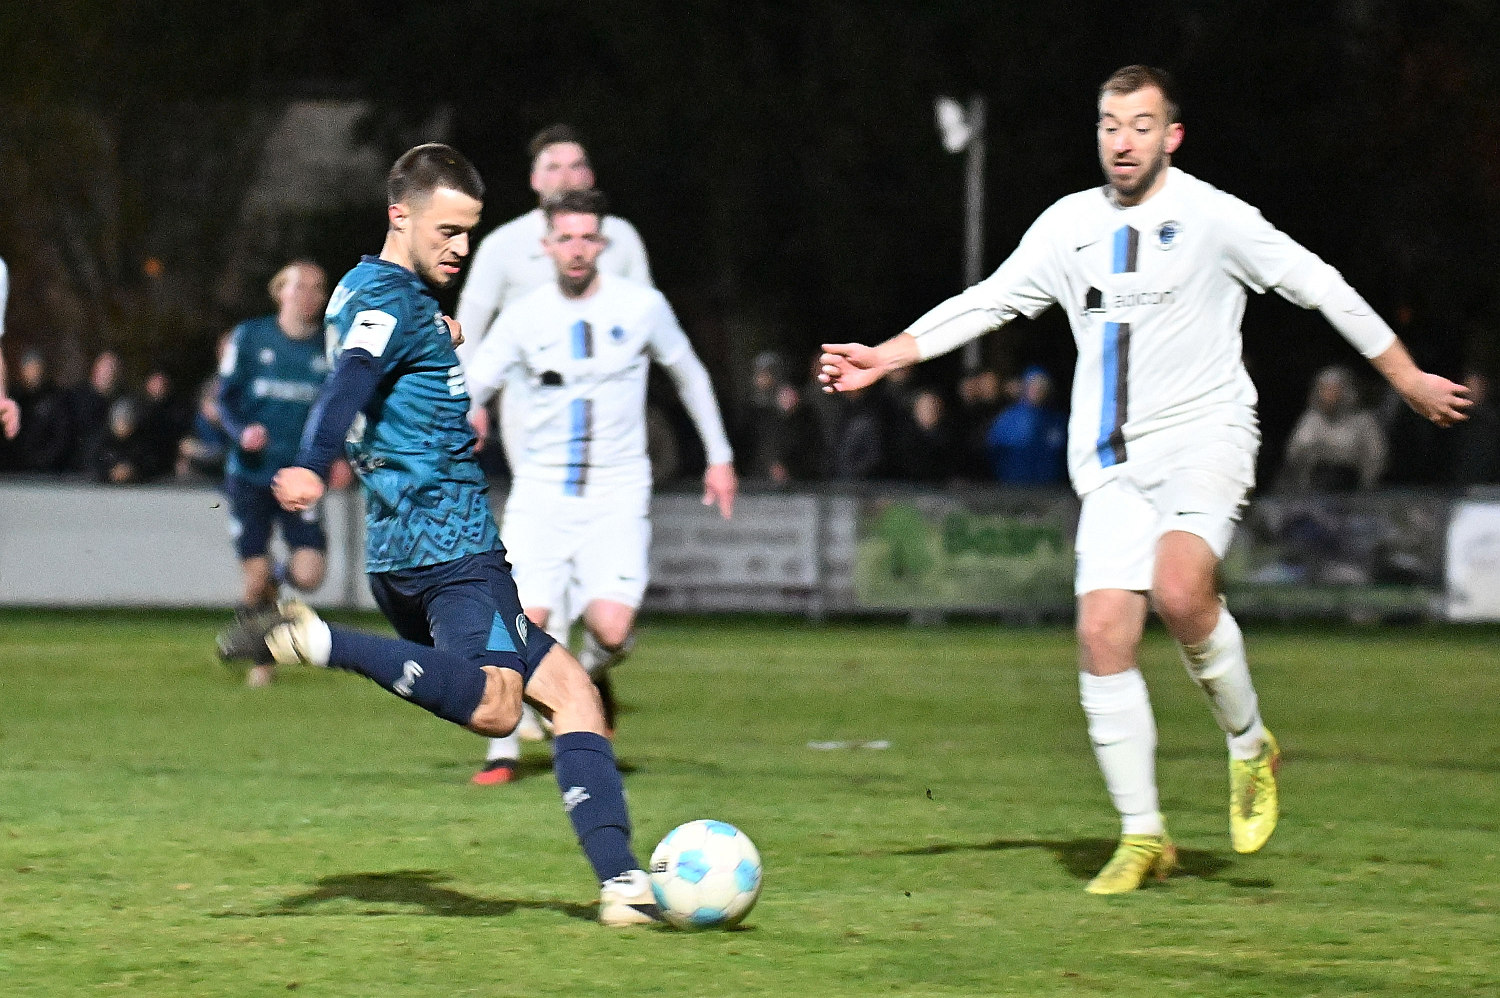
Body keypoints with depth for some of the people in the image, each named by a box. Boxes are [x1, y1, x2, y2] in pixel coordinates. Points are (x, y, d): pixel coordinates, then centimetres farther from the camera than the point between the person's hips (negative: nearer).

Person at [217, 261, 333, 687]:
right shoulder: (250, 336, 1)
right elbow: (226, 398, 3)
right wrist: (242, 432, -18)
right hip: (250, 475, -1)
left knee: (309, 575, -14)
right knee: (255, 579, -2)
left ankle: (282, 574, 23)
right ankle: (261, 659, 23)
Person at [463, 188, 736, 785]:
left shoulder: (641, 307, -1)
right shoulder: (524, 319, -1)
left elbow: (688, 375, 15)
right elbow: (469, 388, 1)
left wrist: (719, 456, 19)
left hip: (618, 495, -1)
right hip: (541, 491, 1)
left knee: (611, 630, -18)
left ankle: (592, 676, 20)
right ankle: (503, 752, 5)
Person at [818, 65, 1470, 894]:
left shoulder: (1212, 217, -3)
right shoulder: (1070, 225, 10)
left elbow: (1321, 288, 3)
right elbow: (987, 302, 16)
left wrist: (1409, 380, 7)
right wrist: (884, 356, 8)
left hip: (1204, 439, -4)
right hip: (1114, 464, 5)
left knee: (1179, 591, -30)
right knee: (1103, 634, -9)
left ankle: (1250, 746, -4)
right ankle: (1142, 836, 0)